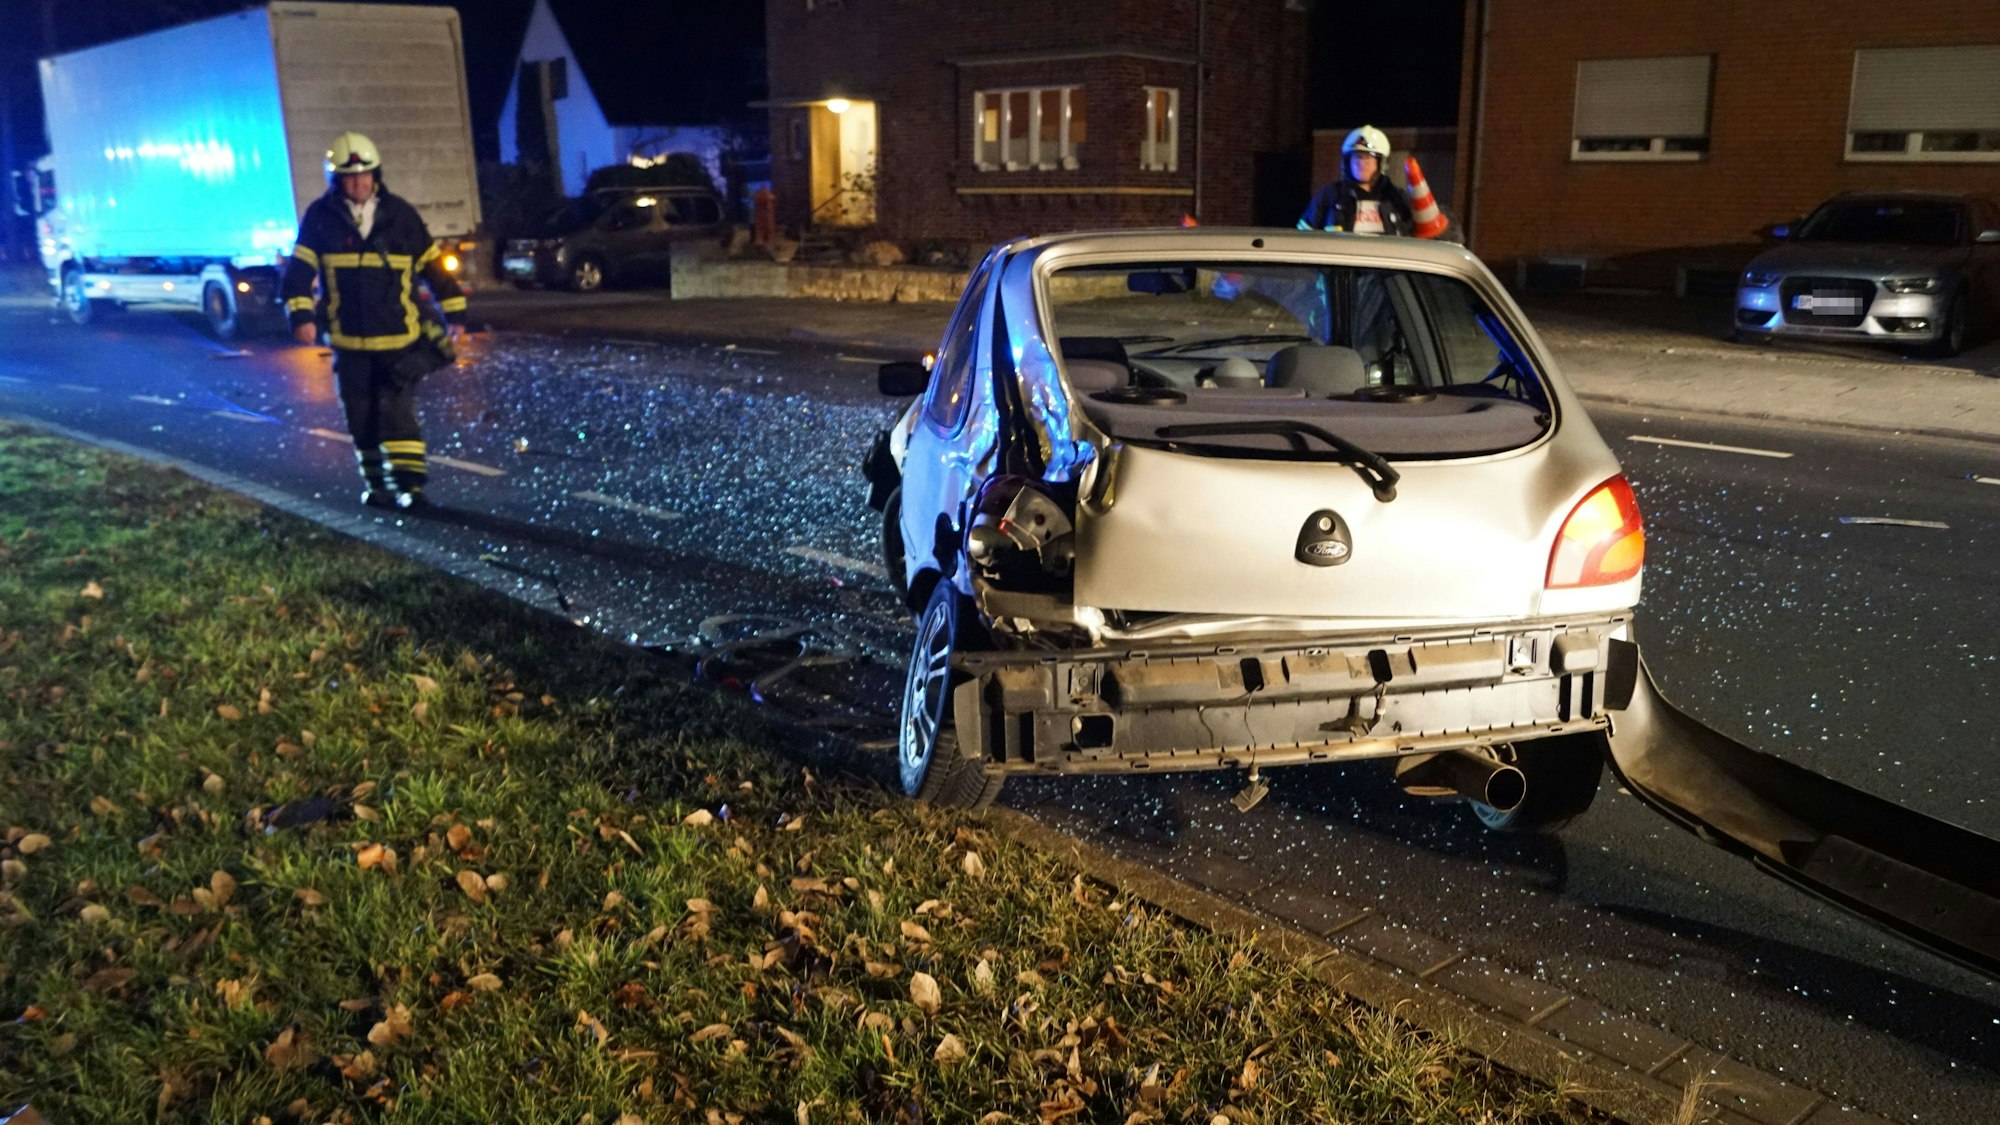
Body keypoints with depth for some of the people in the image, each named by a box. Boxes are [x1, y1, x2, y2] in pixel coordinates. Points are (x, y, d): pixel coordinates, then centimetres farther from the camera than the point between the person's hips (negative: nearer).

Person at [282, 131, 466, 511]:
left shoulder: (400, 213, 1)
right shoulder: (320, 217, 0)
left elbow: (432, 264, 8)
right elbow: (299, 268, -4)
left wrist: (454, 310, 8)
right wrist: (301, 314, -16)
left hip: (399, 338, -1)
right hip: (349, 341, 2)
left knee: (397, 412, -10)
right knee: (361, 420, 9)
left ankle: (409, 484, -7)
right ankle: (376, 485, 21)